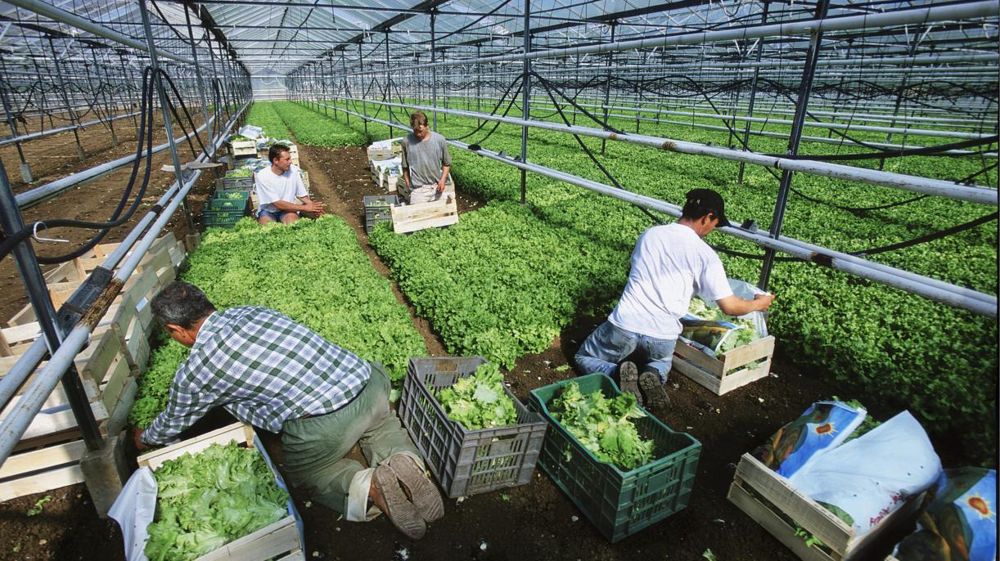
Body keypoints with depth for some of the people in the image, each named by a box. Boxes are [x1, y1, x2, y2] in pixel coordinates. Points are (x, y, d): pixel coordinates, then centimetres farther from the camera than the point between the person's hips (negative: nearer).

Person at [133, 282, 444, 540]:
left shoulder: (193, 372, 3)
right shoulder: (250, 310, 18)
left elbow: (172, 425, 24)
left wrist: (144, 438, 48)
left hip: (323, 422, -5)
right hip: (368, 381, 6)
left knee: (305, 471, 27)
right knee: (380, 425, 36)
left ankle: (367, 486, -1)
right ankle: (403, 460, 5)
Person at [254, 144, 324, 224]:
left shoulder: (293, 171, -10)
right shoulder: (262, 176, -19)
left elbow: (303, 196, -3)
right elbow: (278, 204, -23)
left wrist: (314, 207, -23)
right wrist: (304, 208, -25)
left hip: (288, 209, 1)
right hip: (268, 211, 0)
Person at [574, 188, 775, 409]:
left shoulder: (649, 234, 6)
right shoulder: (705, 255, -4)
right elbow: (730, 307, -2)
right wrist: (758, 304, 21)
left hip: (624, 325, 0)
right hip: (662, 337, 0)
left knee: (584, 358, 24)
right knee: (662, 361, 36)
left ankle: (620, 374, -6)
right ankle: (654, 377, 1)